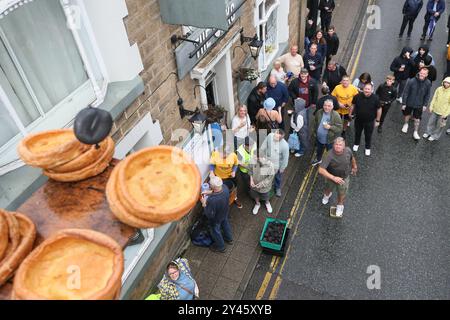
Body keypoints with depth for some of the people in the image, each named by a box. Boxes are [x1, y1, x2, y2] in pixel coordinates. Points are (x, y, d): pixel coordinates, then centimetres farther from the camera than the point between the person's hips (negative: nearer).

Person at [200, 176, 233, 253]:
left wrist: (204, 204, -21)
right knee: (225, 224, 35)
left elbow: (210, 215, -31)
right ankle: (229, 239, 63)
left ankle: (220, 247, 52)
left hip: (216, 219, -5)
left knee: (215, 231, 25)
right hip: (225, 213, 6)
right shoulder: (225, 187, -28)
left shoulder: (212, 200, -47)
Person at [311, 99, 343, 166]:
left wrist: (330, 127, -32)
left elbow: (340, 128, -20)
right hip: (319, 138, 5)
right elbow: (314, 123, 6)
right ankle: (318, 159, 59)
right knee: (319, 150, 31)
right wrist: (314, 133, 9)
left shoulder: (336, 115, -22)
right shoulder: (319, 112, -8)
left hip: (330, 139, -5)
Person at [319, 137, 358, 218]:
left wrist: (354, 167, 17)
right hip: (331, 177, -1)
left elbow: (352, 158, 1)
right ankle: (327, 195, 67)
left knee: (342, 193, 20)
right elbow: (321, 170, -41)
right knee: (328, 189, 29)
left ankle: (340, 206, 52)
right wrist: (333, 178, -47)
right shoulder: (330, 155, -37)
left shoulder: (348, 151, -25)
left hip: (344, 178, 1)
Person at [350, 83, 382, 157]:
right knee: (357, 133, 23)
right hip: (358, 119, 2)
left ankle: (367, 148, 39)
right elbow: (353, 105, 2)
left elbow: (379, 109, -10)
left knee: (368, 135, 15)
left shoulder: (375, 98, -21)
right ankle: (356, 144, 50)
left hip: (369, 121, -2)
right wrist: (350, 113, 10)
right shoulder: (358, 96, -16)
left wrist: (377, 120, -5)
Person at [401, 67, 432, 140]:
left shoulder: (428, 83, -14)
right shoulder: (411, 81, -22)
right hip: (409, 103, 0)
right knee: (407, 115, 23)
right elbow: (405, 92, -14)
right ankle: (406, 124, 53)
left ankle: (416, 132, 27)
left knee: (417, 119, 10)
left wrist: (425, 105, 0)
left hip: (419, 105, 1)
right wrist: (404, 103, -11)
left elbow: (428, 95, -2)